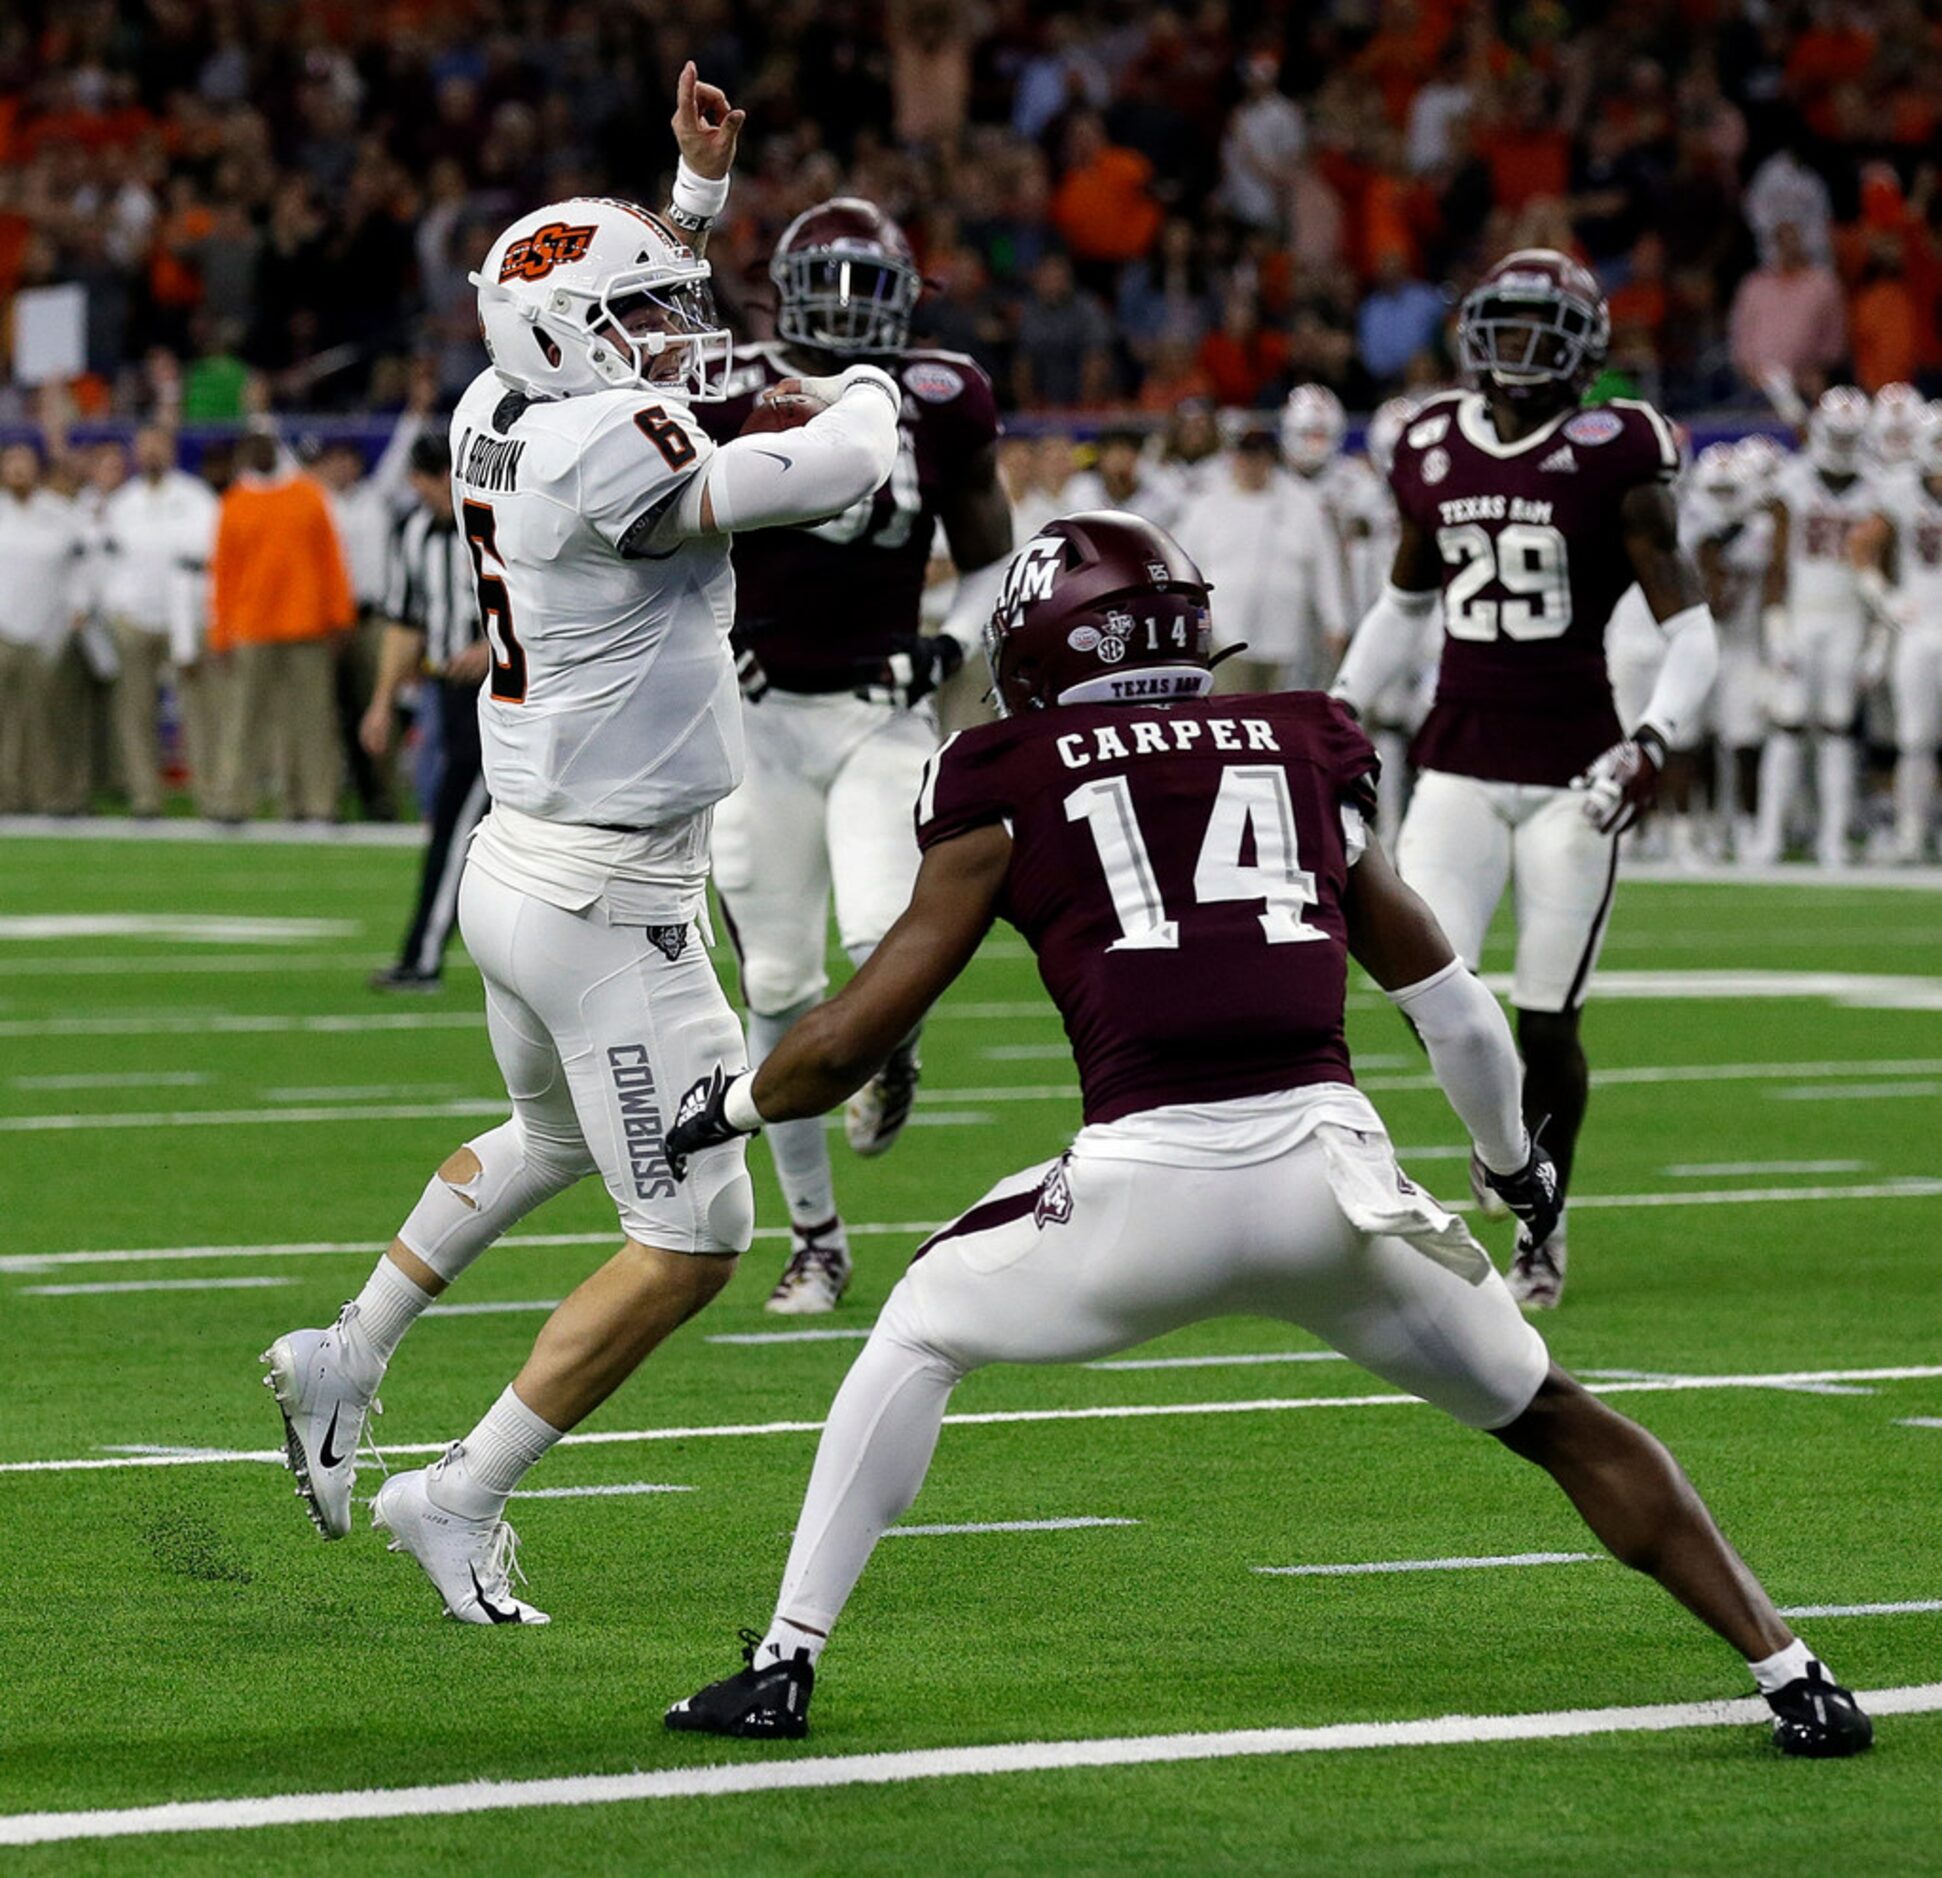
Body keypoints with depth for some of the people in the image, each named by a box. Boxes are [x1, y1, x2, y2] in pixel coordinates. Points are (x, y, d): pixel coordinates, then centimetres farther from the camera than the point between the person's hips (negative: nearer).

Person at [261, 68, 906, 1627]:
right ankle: (461, 1501, 5)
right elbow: (834, 475, -21)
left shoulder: (499, 422, 3)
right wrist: (866, 396, 1)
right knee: (693, 1242, 0)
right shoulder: (605, 456, -24)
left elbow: (635, 339, 25)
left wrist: (701, 185, 18)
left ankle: (347, 1360, 45)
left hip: (520, 863, 10)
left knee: (555, 1138, 35)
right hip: (609, 909, -10)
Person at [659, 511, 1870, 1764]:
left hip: (1148, 1178, -2)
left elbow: (848, 1046, 13)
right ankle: (1793, 1675, 14)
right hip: (1329, 1166, 2)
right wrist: (1513, 1156, 45)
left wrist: (729, 1103, 33)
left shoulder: (1013, 792, 13)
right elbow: (1456, 1011, 27)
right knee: (1553, 1419, 19)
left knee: (924, 1329, 24)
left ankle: (786, 1662, 19)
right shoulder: (1304, 759, 22)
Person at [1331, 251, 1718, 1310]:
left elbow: (1691, 631, -6)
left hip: (1570, 770, -3)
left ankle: (1542, 1235, 19)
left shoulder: (1612, 460, -7)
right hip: (1460, 763, 3)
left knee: (1545, 1023, -1)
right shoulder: (1435, 452, 6)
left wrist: (1655, 739, -20)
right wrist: (1343, 705, 16)